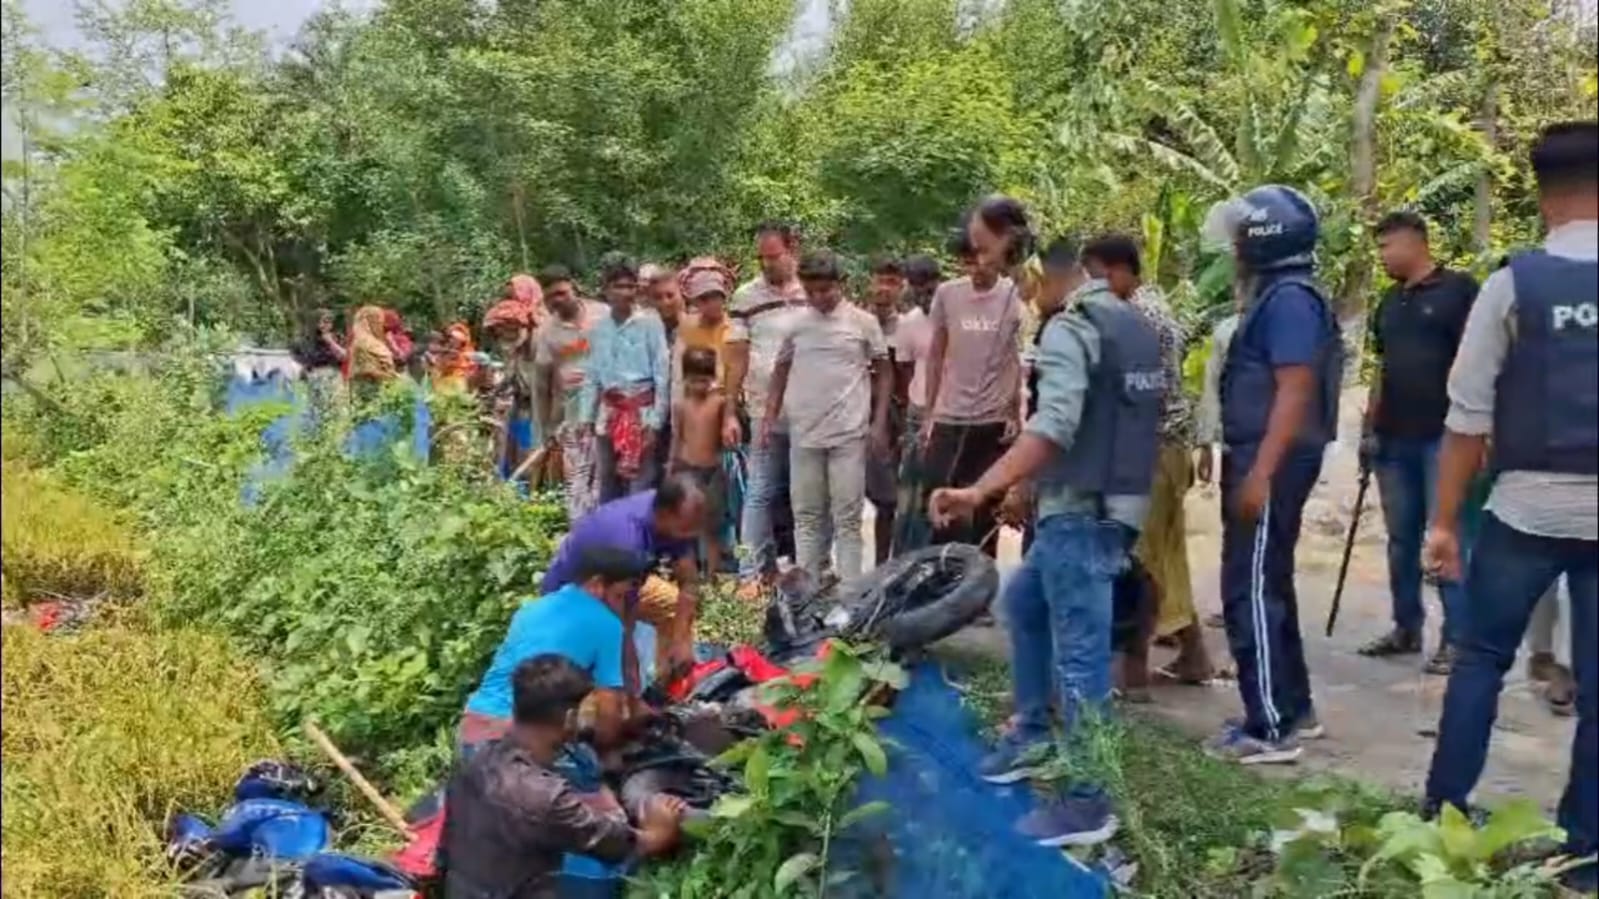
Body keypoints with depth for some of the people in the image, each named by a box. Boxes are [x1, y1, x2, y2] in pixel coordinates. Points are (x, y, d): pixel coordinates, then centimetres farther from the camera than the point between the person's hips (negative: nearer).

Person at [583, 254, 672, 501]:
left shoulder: (650, 323, -8)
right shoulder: (599, 328, 8)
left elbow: (662, 374, -8)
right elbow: (593, 377, 15)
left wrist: (656, 421, -12)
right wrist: (587, 417, 11)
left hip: (641, 411, -5)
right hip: (610, 412, 6)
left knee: (640, 487, -6)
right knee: (607, 486, 14)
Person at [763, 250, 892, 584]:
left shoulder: (863, 322, -1)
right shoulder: (796, 324, 5)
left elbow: (883, 372, 5)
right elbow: (780, 372, 14)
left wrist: (880, 422, -2)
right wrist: (769, 419, 9)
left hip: (849, 433, -3)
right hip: (803, 434, 3)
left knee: (847, 516, 1)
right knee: (806, 514, 10)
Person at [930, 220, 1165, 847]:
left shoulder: (1068, 330, -15)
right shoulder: (1134, 324, 14)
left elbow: (1052, 428, -29)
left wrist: (979, 492, -35)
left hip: (1081, 513, -10)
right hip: (1111, 504, 10)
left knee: (1079, 655, -4)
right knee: (1022, 604, 24)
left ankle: (1087, 803, 3)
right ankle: (1031, 736, 33)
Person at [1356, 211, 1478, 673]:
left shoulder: (1458, 289, -4)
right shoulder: (1390, 301, 16)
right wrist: (1369, 427, 15)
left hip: (1443, 437, -7)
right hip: (1394, 439, 7)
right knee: (1401, 539, 11)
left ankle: (1455, 637, 5)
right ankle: (1407, 627, 21)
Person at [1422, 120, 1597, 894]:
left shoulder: (1512, 285, -5)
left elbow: (1468, 416, -5)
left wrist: (1445, 520, 1)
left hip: (1527, 507, -2)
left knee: (1479, 656, 14)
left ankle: (1444, 810, 17)